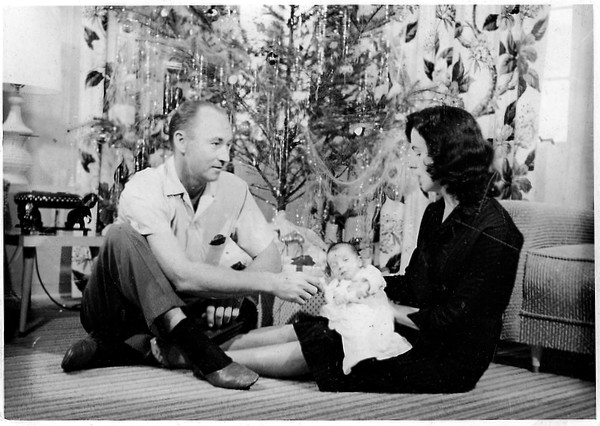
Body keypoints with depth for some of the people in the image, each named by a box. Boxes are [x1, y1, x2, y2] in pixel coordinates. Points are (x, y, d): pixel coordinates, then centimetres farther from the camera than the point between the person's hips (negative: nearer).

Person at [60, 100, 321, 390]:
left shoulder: (234, 189, -5)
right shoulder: (142, 190, -23)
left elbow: (269, 258, -6)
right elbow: (183, 275, -33)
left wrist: (231, 293, -27)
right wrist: (271, 283, -35)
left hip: (180, 309, 5)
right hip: (121, 310, -4)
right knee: (123, 235, -30)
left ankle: (133, 347, -20)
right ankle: (193, 345, -35)